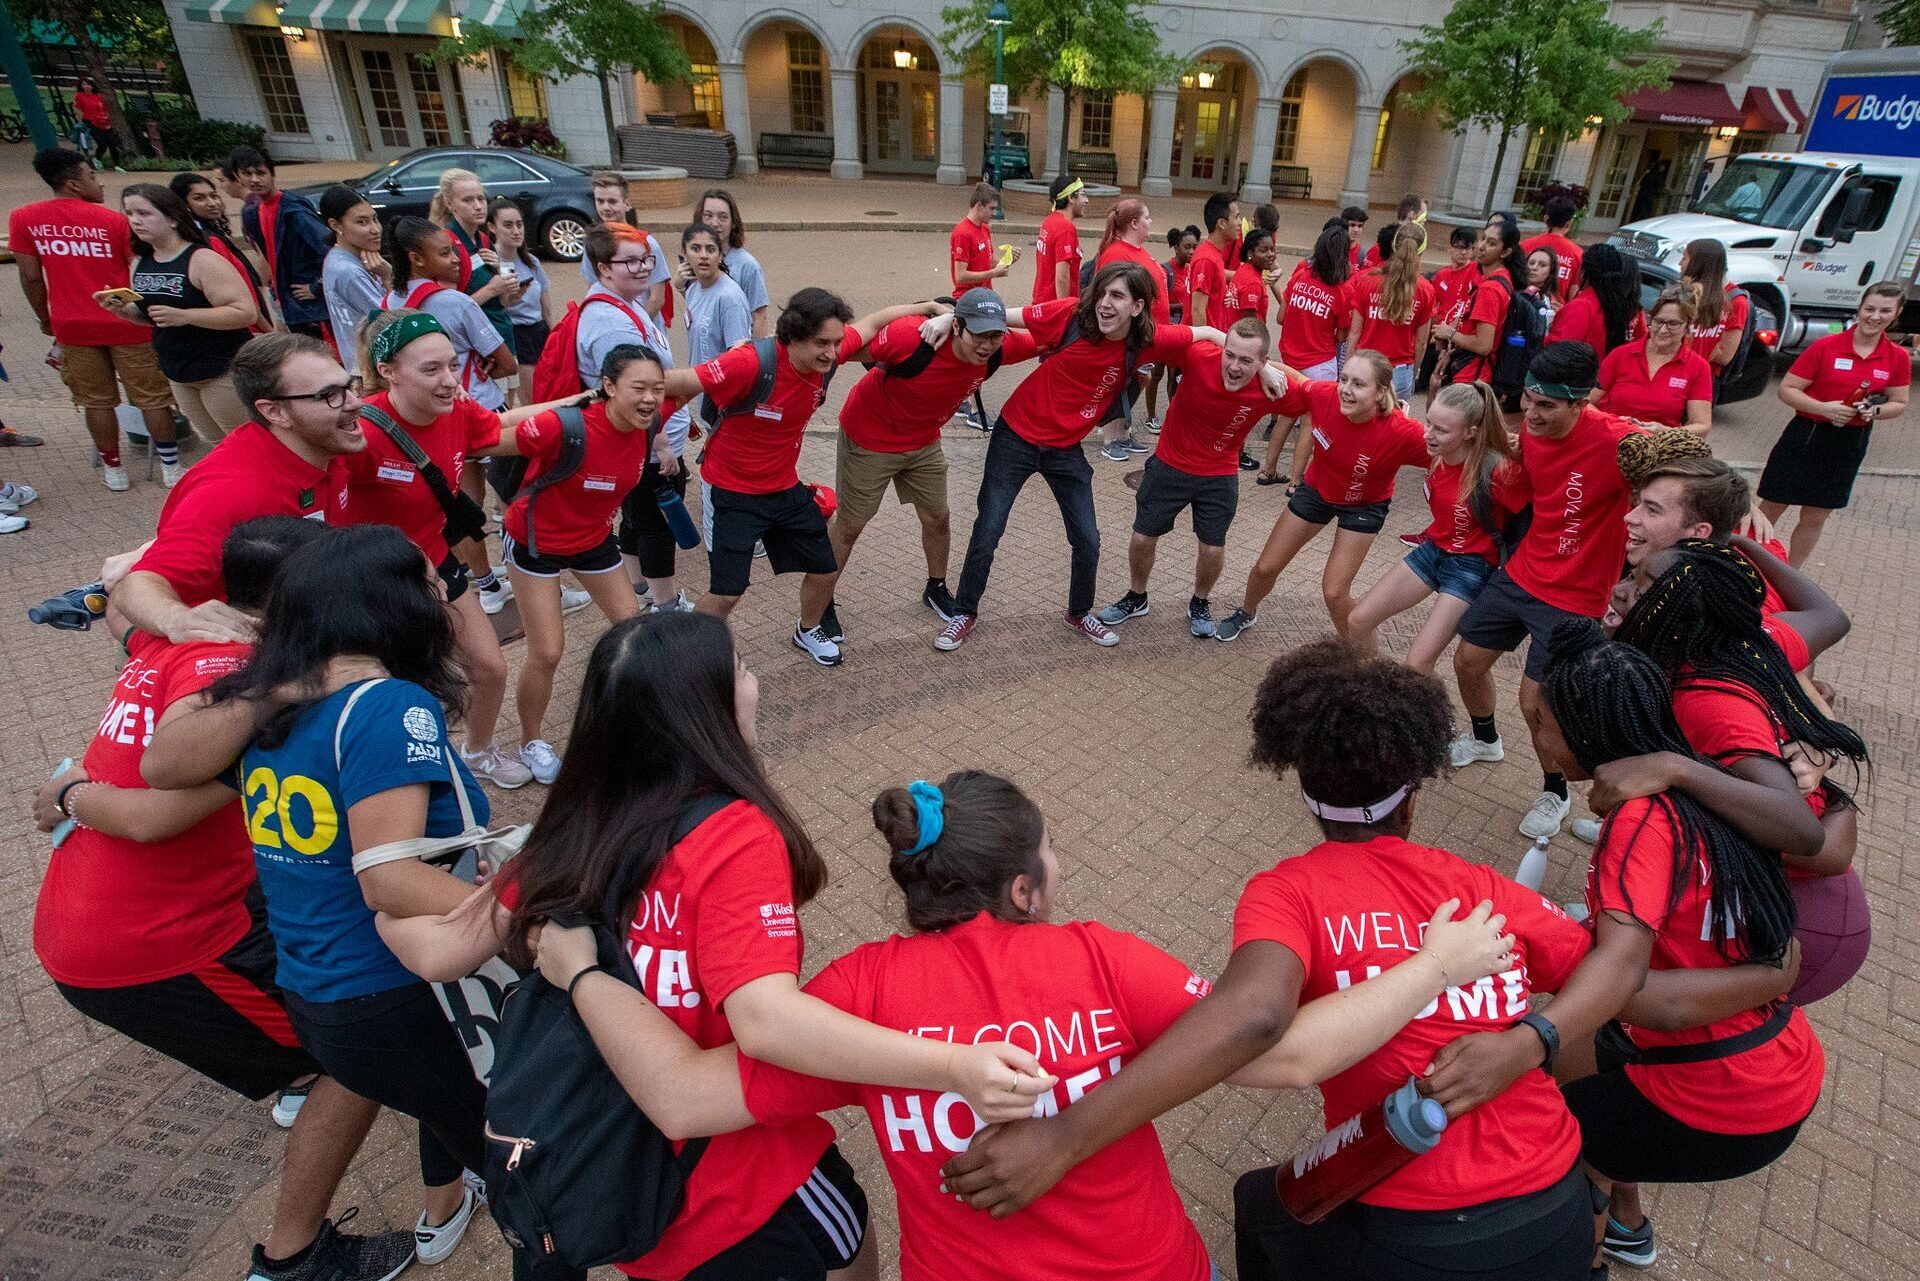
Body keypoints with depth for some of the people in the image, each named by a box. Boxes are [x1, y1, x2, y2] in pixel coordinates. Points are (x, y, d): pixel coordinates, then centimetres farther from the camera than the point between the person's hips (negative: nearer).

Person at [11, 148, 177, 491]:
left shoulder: (23, 218, 0)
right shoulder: (114, 220, -9)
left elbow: (31, 277, 1)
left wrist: (46, 320, 15)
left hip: (73, 328, 3)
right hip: (126, 324, -3)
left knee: (96, 401, 12)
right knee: (152, 397, 5)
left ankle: (112, 469, 18)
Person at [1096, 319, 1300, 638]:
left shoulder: (1273, 389, -24)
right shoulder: (1197, 356, -29)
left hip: (1219, 476, 0)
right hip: (1169, 464, 0)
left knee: (1213, 549, 5)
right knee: (1143, 538, 10)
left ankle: (1200, 604, 37)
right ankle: (1136, 598, 38)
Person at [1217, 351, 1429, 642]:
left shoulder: (1401, 432, -37)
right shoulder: (1322, 395, -31)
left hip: (1364, 506, -3)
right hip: (1316, 488, 3)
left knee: (1334, 592, -7)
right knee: (1267, 567, 13)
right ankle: (1246, 613, 45)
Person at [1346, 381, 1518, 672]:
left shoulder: (1496, 469, -27)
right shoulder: (1435, 452, -8)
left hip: (1471, 566, -6)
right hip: (1432, 549, 7)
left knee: (1417, 666, -15)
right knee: (1357, 622, 4)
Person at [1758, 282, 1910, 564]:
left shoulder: (1898, 357, 3)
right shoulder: (1826, 346, -9)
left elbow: (1899, 403, 11)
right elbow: (1786, 390, -9)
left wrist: (1876, 411, -11)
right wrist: (1823, 408, -22)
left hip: (1850, 444, 4)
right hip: (1806, 436, -4)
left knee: (1816, 518, 11)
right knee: (1771, 509, 2)